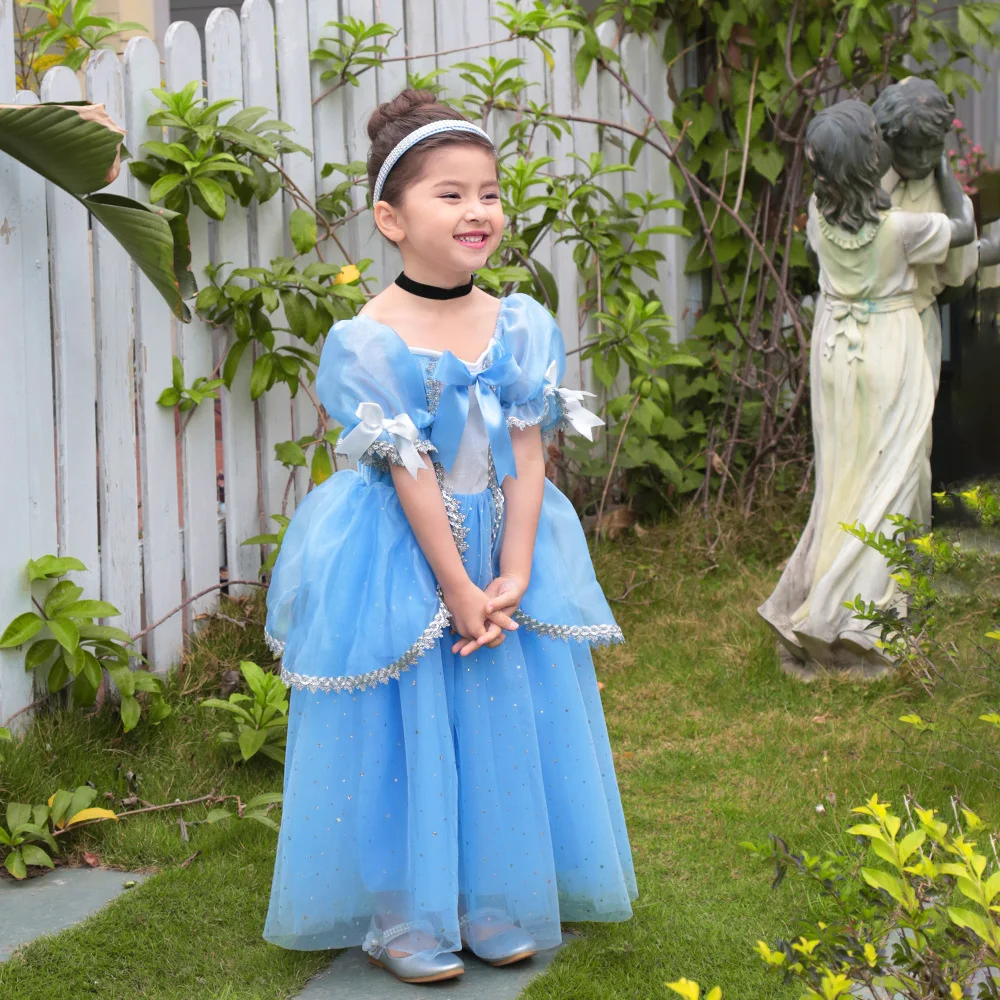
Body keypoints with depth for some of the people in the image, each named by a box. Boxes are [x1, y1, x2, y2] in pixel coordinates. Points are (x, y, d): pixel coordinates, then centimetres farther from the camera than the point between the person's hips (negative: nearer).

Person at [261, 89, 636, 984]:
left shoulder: (521, 328, -1)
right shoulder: (369, 341, -15)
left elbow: (527, 458, -4)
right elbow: (410, 474, -16)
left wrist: (513, 577, -12)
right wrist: (456, 589, -15)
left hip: (505, 546, 5)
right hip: (401, 559, -4)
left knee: (510, 725, 10)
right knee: (408, 731, 2)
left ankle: (502, 906, 27)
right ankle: (406, 919, 18)